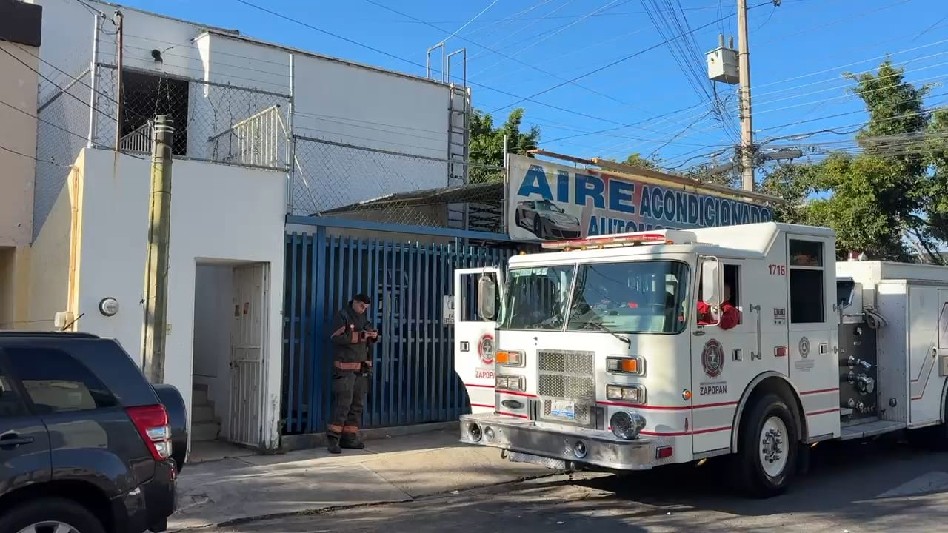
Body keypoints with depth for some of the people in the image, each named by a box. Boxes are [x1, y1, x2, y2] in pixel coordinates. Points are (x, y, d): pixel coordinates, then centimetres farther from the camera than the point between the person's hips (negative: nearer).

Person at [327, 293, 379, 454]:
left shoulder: (362, 318, 17)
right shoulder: (342, 316, -5)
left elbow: (368, 342, 22)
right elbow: (337, 338, -20)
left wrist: (373, 336, -1)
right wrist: (361, 335, -22)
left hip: (361, 368, 8)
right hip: (345, 367, -8)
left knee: (357, 404, 8)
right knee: (343, 403, -12)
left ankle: (349, 438, 14)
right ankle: (333, 439, -7)